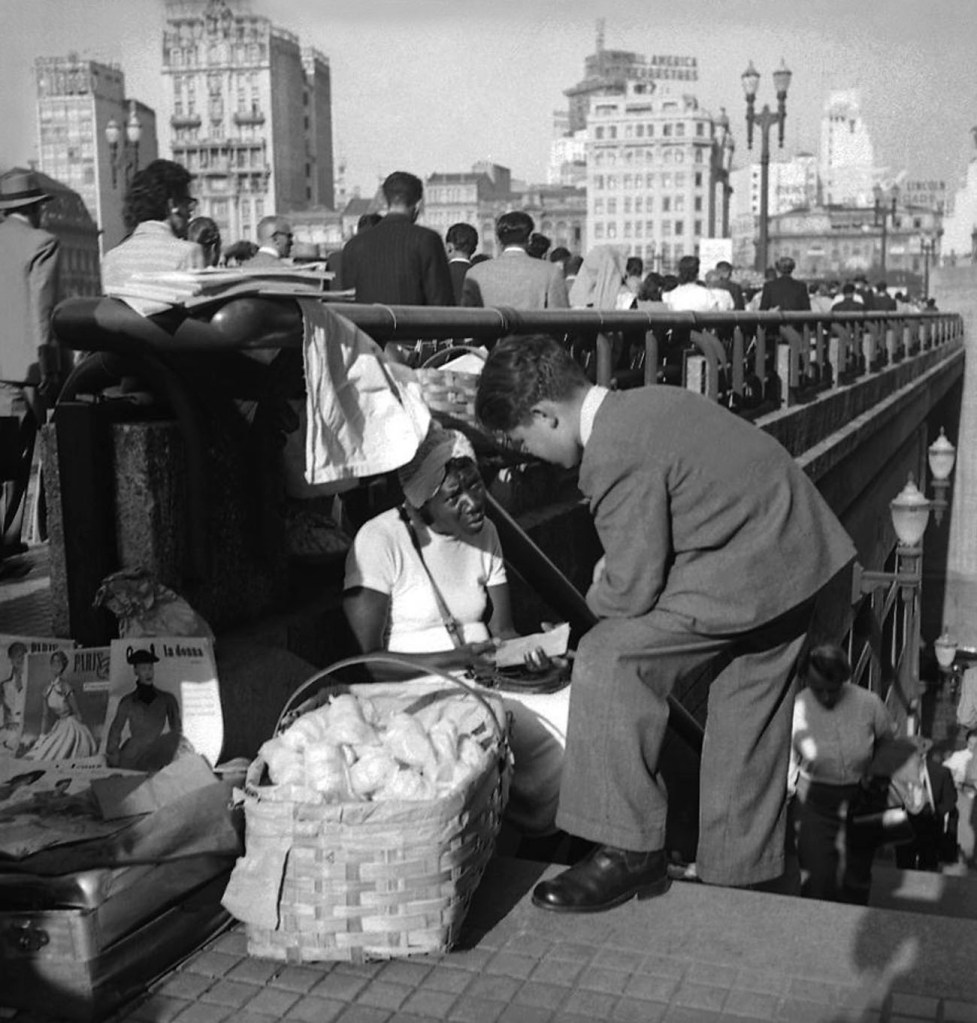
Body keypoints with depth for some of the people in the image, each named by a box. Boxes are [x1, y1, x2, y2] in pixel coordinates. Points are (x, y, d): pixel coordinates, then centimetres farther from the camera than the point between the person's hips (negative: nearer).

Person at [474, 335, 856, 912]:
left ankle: (630, 853, -5)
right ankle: (740, 873, 33)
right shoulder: (647, 404, 12)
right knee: (747, 724, 19)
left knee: (608, 662, -12)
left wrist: (600, 595, 5)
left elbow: (633, 589, -18)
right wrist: (615, 572, 12)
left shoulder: (615, 454, -20)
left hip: (752, 574, -11)